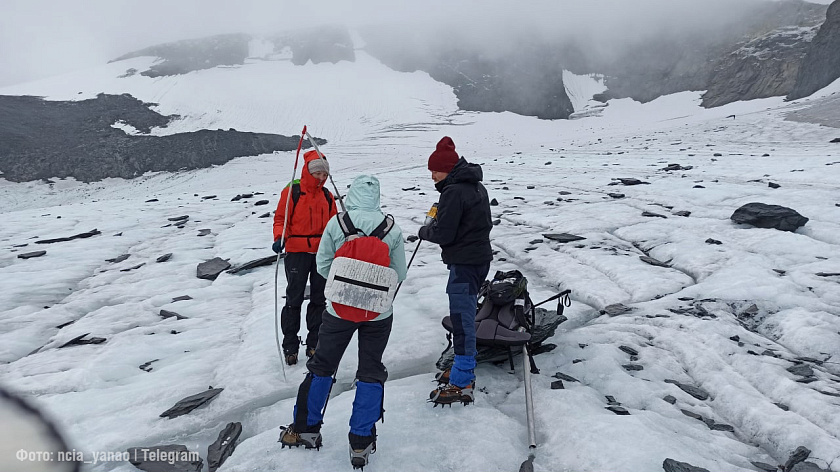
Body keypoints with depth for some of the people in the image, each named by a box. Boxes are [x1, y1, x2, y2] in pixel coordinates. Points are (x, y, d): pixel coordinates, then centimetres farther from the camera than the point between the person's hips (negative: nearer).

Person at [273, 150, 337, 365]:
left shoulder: (327, 196, 12)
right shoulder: (292, 192, -3)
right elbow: (281, 219, -4)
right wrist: (279, 239, -20)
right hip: (297, 253, -5)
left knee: (319, 299, 9)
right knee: (294, 299, 1)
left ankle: (314, 344, 20)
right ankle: (290, 346, 12)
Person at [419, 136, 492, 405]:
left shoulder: (454, 191, -18)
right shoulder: (475, 186, 13)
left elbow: (443, 234, -20)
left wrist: (424, 231, 1)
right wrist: (437, 223, 10)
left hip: (464, 264, -11)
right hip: (479, 258, 11)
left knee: (462, 320, -5)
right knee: (465, 317, 19)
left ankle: (461, 385, 3)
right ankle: (465, 370, 32)